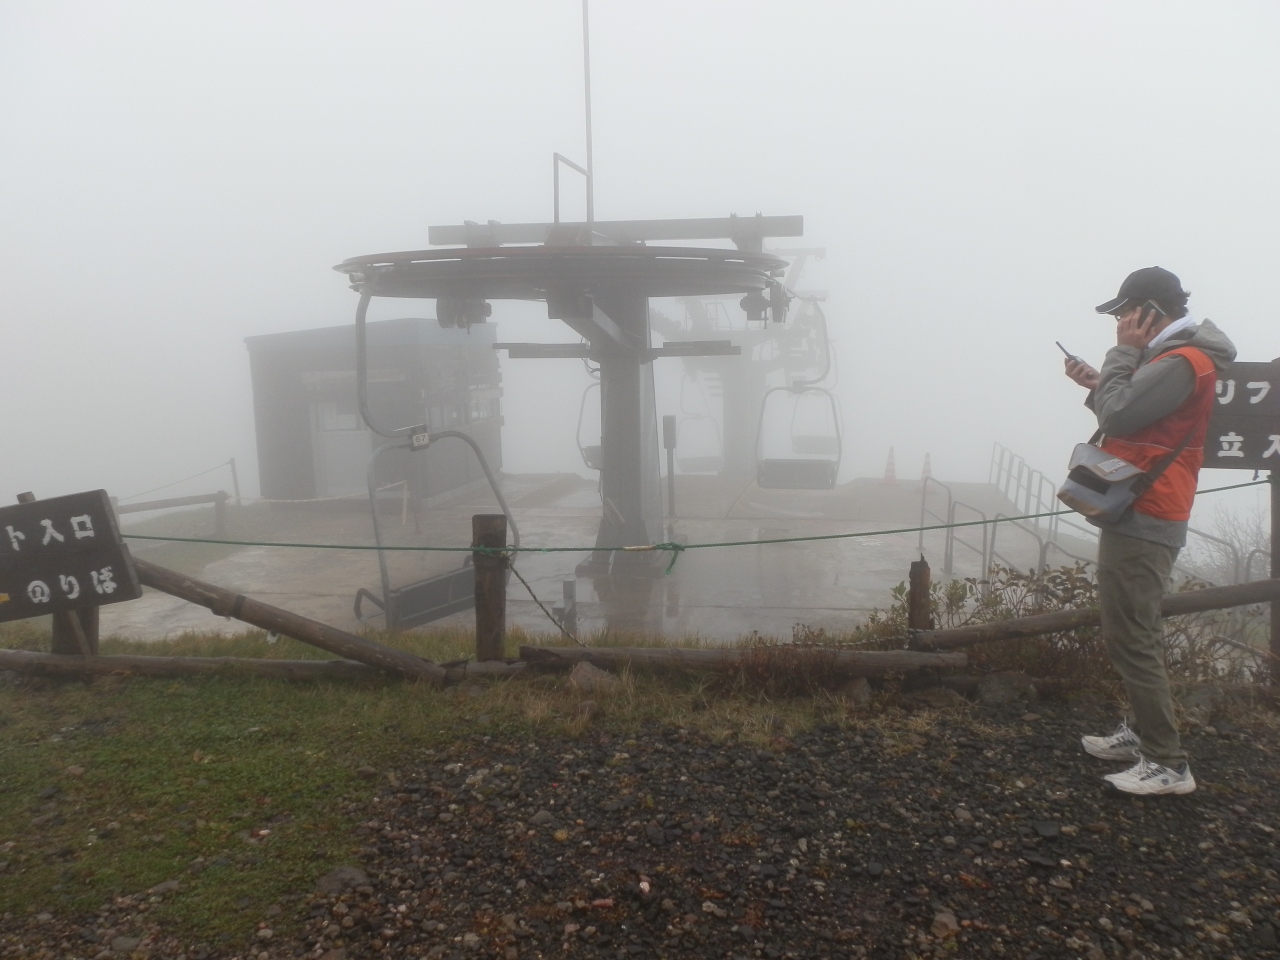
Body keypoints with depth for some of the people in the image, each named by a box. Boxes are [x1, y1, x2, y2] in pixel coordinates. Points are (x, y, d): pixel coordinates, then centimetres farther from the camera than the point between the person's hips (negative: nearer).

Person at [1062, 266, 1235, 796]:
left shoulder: (1179, 362, -16)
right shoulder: (1178, 357, 17)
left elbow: (1117, 416, -21)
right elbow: (1133, 415, 19)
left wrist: (1123, 351, -12)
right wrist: (1100, 384, 7)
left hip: (1141, 522, -11)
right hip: (1147, 517, 11)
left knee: (1129, 639, -9)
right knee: (1136, 633, 19)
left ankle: (1168, 764, -2)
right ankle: (1141, 732, 30)